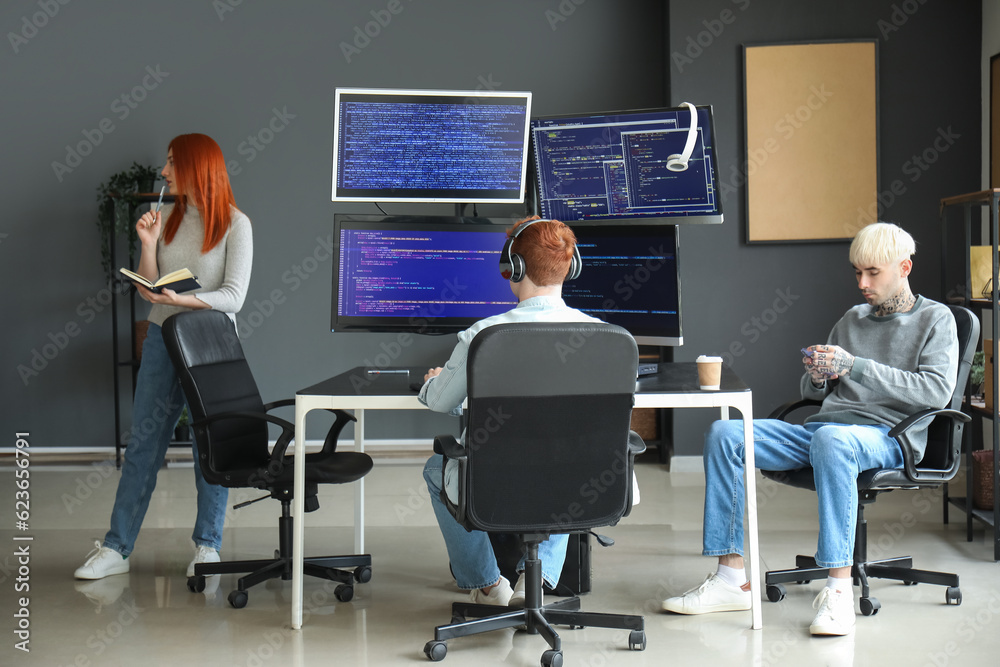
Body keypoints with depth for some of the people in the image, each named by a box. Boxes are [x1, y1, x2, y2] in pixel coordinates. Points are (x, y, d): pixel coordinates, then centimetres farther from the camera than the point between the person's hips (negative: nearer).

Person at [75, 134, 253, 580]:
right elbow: (147, 291, 5)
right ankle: (116, 548, 10)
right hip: (162, 341, 4)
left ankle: (207, 546, 16)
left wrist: (178, 298, -25)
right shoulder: (168, 218, 7)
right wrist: (149, 244, -9)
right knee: (142, 441, 5)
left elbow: (233, 296, -14)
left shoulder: (235, 224, -6)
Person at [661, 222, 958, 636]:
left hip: (887, 436, -6)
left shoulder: (935, 319, 8)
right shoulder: (851, 319, 25)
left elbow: (937, 390, -9)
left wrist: (855, 366, -15)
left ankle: (838, 589, -40)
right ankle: (731, 578, -17)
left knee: (830, 439, -42)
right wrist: (817, 377, 1)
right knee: (724, 434, -15)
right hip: (821, 428, 6)